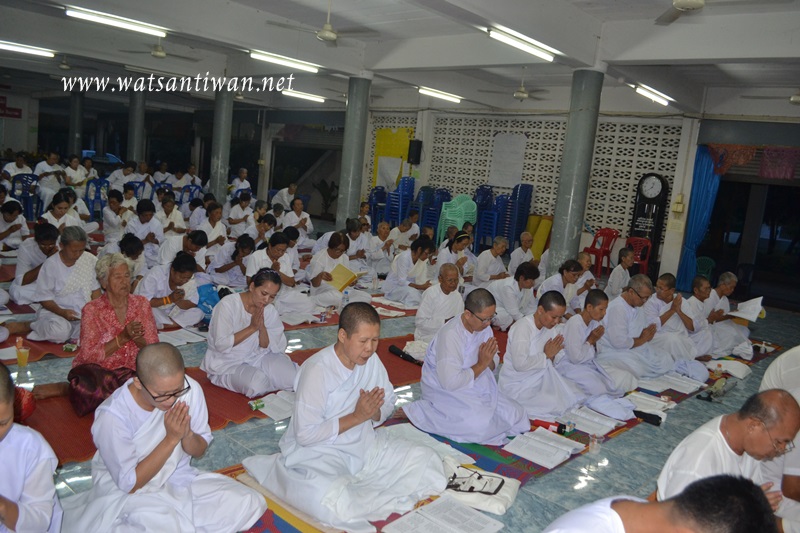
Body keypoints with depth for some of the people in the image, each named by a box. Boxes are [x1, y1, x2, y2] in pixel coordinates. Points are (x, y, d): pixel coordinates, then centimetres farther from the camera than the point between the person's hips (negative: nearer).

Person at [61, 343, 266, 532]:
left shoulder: (190, 390, -16)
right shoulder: (113, 416, -25)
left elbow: (200, 450, -1)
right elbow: (130, 483, -18)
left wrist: (187, 434, -24)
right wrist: (171, 438, -27)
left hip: (178, 478, 4)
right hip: (127, 491, -4)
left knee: (249, 503, -14)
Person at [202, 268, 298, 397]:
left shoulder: (269, 310, -3)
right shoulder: (228, 305, -17)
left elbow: (267, 348, -3)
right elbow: (221, 345, -22)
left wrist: (262, 327, -22)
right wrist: (252, 328, -23)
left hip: (257, 357, 4)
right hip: (227, 363, -4)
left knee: (294, 376, -17)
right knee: (257, 385, -30)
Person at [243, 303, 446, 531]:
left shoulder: (371, 360, -2)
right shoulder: (317, 370, -22)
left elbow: (388, 404, 10)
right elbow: (305, 435, -22)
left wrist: (374, 412, -14)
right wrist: (357, 417, -20)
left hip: (366, 445, 7)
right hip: (320, 451, -7)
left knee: (428, 461, -7)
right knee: (333, 502, -37)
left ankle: (353, 491, -11)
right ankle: (394, 499, -10)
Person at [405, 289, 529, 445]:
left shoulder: (483, 327, -1)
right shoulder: (450, 335, -27)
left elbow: (492, 366, 8)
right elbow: (451, 382, -32)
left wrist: (489, 360, -17)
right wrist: (481, 365, -21)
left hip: (475, 387, 9)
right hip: (444, 390, -8)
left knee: (515, 415, -2)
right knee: (479, 425, -29)